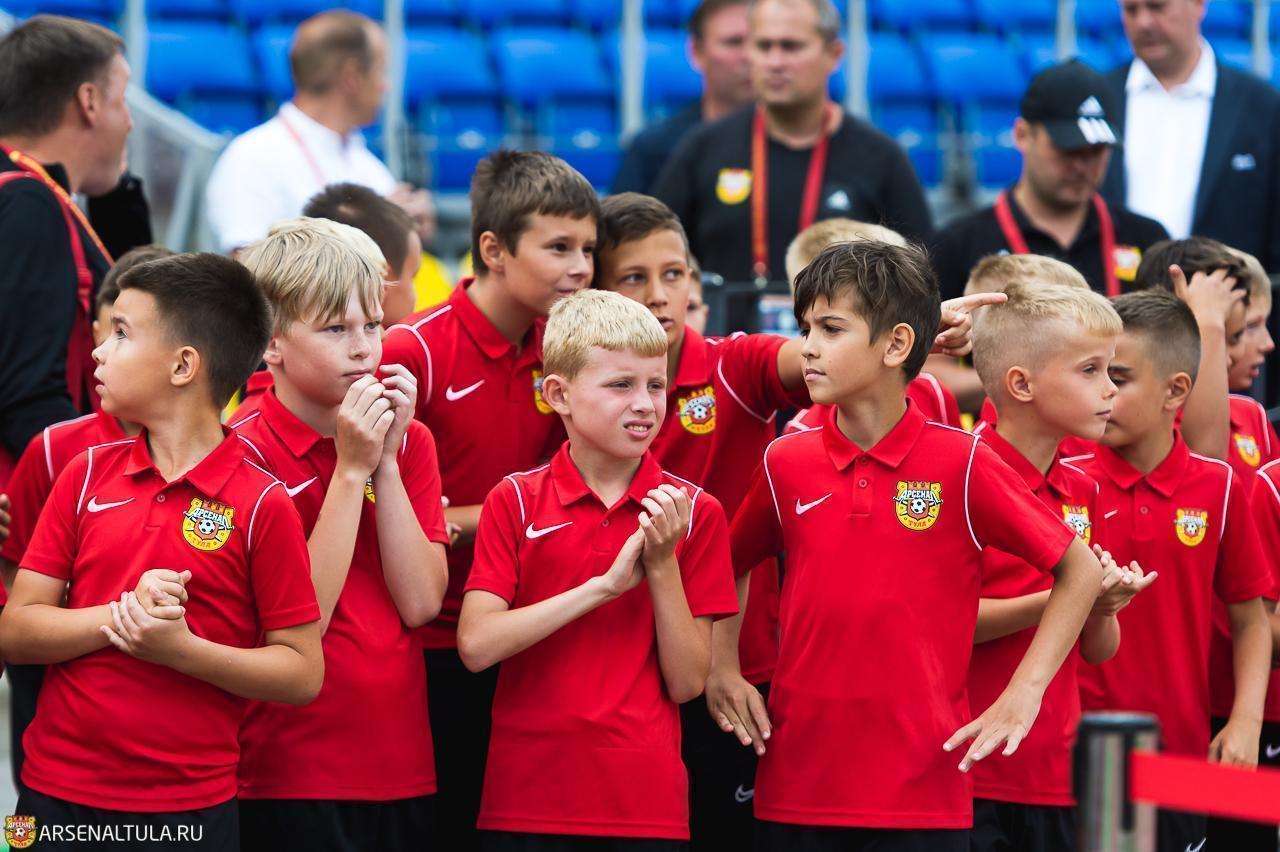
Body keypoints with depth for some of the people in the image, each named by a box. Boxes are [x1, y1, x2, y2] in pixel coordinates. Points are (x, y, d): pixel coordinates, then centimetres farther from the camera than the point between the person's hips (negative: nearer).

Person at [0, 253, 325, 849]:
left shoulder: (260, 505, -7)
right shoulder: (87, 474, 5)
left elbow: (303, 675, -6)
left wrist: (182, 648, -20)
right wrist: (122, 614, -15)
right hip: (55, 794, 3)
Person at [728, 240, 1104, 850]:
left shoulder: (961, 464, -5)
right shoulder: (784, 464, 4)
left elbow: (1080, 572, 1)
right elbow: (726, 572, 21)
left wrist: (1022, 696, -4)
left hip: (923, 797, -3)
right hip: (795, 792, 3)